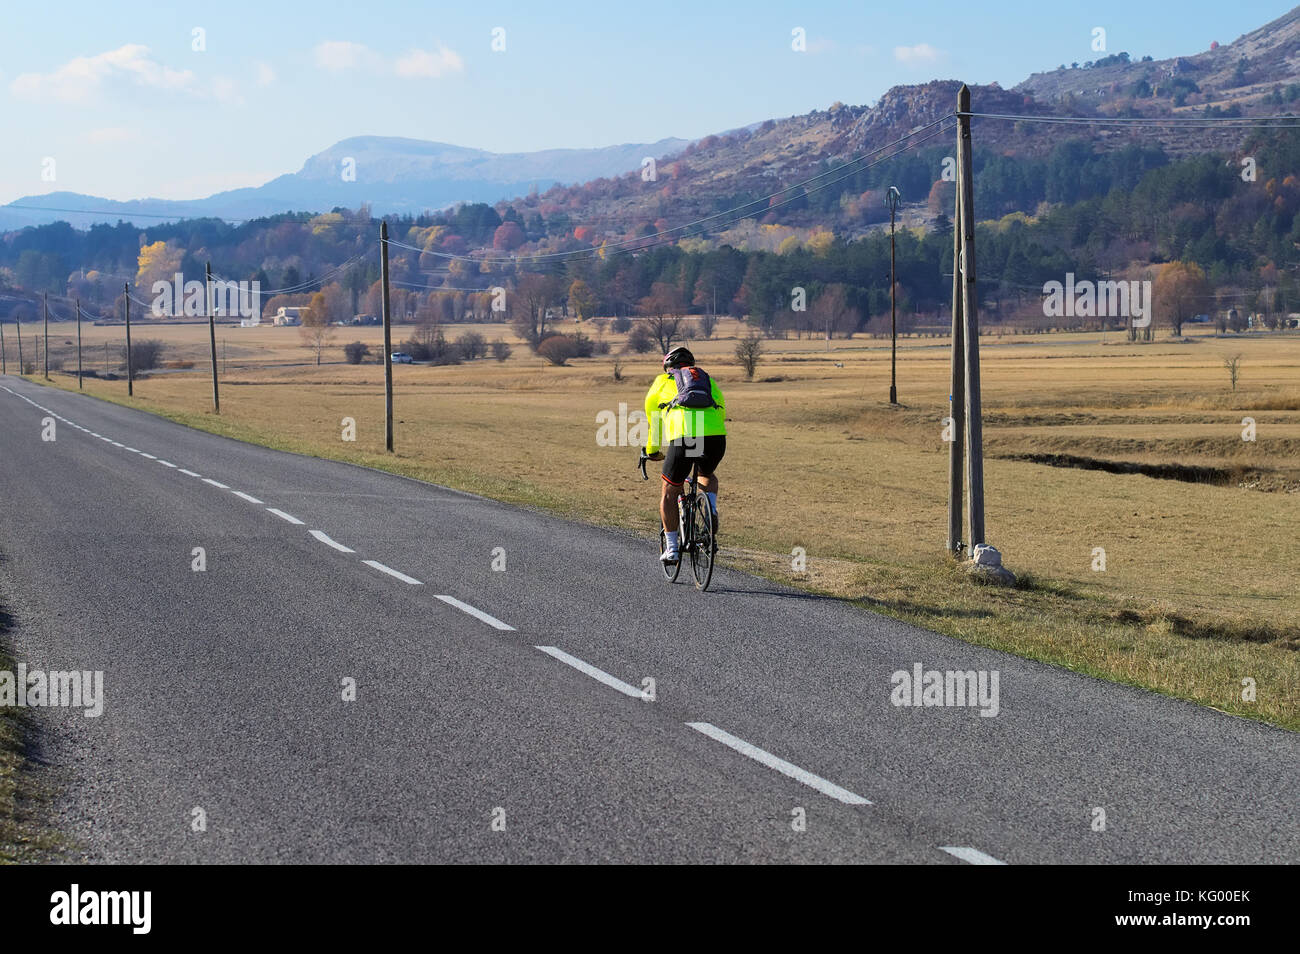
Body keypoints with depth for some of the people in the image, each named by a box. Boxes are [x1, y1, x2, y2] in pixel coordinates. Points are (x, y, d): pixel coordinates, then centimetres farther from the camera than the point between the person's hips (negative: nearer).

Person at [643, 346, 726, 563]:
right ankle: (711, 510, 8)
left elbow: (652, 415, 33)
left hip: (683, 438, -3)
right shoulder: (708, 380, 33)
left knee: (669, 494, 16)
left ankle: (671, 548, 13)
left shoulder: (663, 380, 26)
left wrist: (652, 450, 46)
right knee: (708, 475, 35)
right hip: (717, 436, 3)